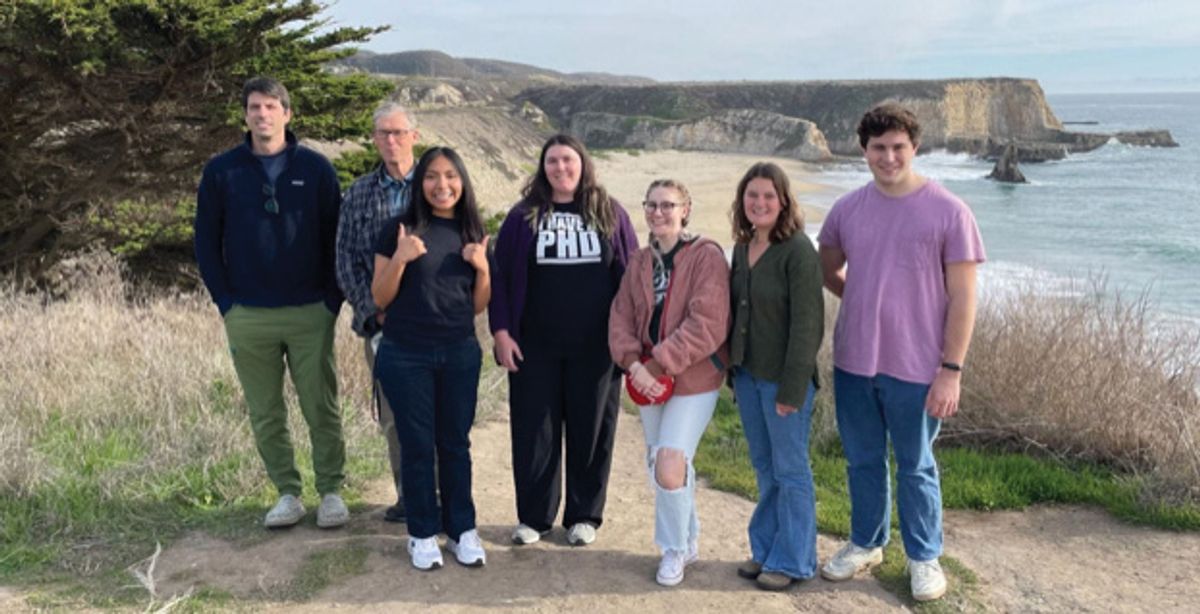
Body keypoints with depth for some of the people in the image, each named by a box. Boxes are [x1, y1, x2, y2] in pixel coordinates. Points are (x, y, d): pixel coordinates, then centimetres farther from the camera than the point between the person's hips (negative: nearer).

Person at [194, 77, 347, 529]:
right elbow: (206, 242, 6)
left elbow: (337, 236, 3)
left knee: (321, 409, 3)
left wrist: (332, 299, -3)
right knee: (266, 416, 9)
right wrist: (226, 303, 0)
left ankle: (332, 491, 17)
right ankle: (287, 494, 22)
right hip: (247, 317, 2)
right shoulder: (221, 171, 3)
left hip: (310, 313, -1)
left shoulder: (315, 168, 1)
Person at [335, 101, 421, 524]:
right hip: (381, 321, 2)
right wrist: (373, 310, -5)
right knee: (392, 414, 6)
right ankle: (407, 494, 19)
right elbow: (346, 260, 6)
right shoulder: (359, 194, 9)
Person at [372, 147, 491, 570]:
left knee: (455, 443, 9)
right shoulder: (400, 229, -3)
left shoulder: (471, 233, 7)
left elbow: (478, 306, 11)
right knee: (417, 445, 5)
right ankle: (423, 534, 18)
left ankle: (462, 530, 21)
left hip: (460, 355, 3)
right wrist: (400, 258, -19)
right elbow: (379, 299, -3)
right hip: (406, 356, -3)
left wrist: (483, 268, -7)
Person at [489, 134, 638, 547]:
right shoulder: (523, 216, 4)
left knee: (591, 430, 8)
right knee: (534, 431, 6)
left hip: (595, 347, 0)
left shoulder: (610, 214, 5)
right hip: (535, 347, 0)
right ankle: (533, 516, 20)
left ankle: (584, 515, 23)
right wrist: (501, 331, -4)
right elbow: (502, 276, 3)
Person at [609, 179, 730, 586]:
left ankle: (675, 548, 13)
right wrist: (634, 364, -15)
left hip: (694, 378, -6)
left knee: (669, 470, -13)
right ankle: (688, 541, 36)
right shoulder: (640, 261, 9)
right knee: (659, 466, 14)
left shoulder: (707, 256, -11)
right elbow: (621, 317, 3)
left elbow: (706, 326, -20)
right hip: (649, 379, 6)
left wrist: (658, 364, -21)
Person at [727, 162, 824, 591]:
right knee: (764, 467, 16)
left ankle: (793, 560, 19)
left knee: (790, 469, 5)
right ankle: (765, 550, 29)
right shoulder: (742, 248, 8)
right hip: (747, 374, 7)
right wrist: (733, 368, 11)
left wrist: (792, 388, -18)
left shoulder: (798, 250, -14)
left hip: (782, 378, -7)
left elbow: (807, 324, -17)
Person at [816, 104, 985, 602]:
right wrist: (868, 301, 5)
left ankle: (924, 557, 29)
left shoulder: (949, 212, -10)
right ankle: (865, 543, 37)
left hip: (915, 368, -4)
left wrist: (951, 370, -13)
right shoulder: (847, 209, 2)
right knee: (862, 461, 18)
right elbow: (828, 270, 19)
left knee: (916, 467, 10)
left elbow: (962, 297, -9)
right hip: (853, 362, 4)